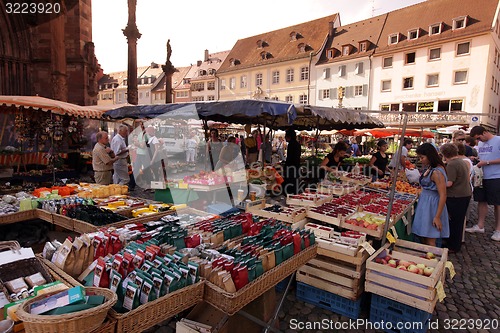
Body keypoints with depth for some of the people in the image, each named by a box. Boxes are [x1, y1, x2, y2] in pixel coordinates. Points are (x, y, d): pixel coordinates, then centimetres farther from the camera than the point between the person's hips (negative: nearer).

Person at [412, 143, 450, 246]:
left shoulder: (437, 172, -19)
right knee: (423, 239, 13)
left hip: (432, 206, -9)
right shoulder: (429, 169, 8)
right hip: (425, 203, 9)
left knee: (429, 241, -1)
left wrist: (437, 217, -19)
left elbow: (443, 196, -20)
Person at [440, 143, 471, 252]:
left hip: (456, 197, -9)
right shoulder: (463, 162, 10)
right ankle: (456, 244, 30)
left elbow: (449, 183, -23)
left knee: (454, 222, 1)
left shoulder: (451, 165, -19)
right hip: (466, 194, 9)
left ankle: (453, 247, 11)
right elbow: (468, 178, 20)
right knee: (459, 221, 18)